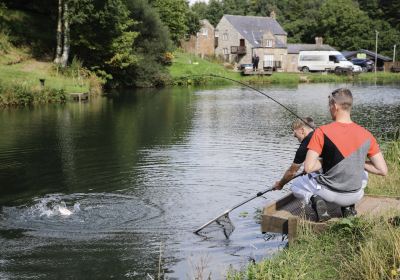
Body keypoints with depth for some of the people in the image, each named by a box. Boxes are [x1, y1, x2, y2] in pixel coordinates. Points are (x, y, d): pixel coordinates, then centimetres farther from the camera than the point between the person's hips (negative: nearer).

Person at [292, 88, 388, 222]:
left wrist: (324, 162, -1)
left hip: (329, 192, -3)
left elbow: (308, 168, -21)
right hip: (355, 195, 3)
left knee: (296, 185, 28)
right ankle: (348, 205, 12)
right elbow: (383, 170, -5)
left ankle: (316, 200, -4)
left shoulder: (322, 132, -17)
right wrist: (360, 163, 8)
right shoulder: (366, 135, -7)